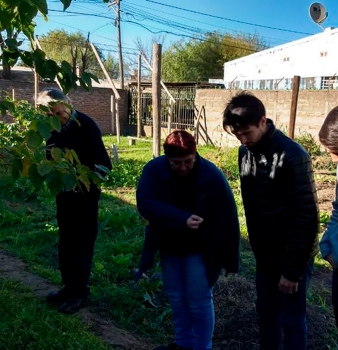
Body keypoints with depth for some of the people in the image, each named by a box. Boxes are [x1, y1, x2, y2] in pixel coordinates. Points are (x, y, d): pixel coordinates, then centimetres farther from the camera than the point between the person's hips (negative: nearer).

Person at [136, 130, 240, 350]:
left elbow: (227, 218, -16)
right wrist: (182, 219, -35)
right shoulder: (154, 170, -15)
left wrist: (228, 257, -14)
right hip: (169, 246, 4)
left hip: (200, 248, -3)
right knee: (176, 297, 16)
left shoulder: (212, 176, -20)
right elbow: (145, 203, -26)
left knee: (199, 300, 3)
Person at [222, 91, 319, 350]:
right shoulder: (246, 152, 0)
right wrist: (256, 247, 14)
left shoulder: (292, 156, -23)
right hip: (265, 253, 7)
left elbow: (306, 216, -21)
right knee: (266, 311, 19)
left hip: (292, 255, -6)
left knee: (291, 319, 8)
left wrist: (293, 269, -18)